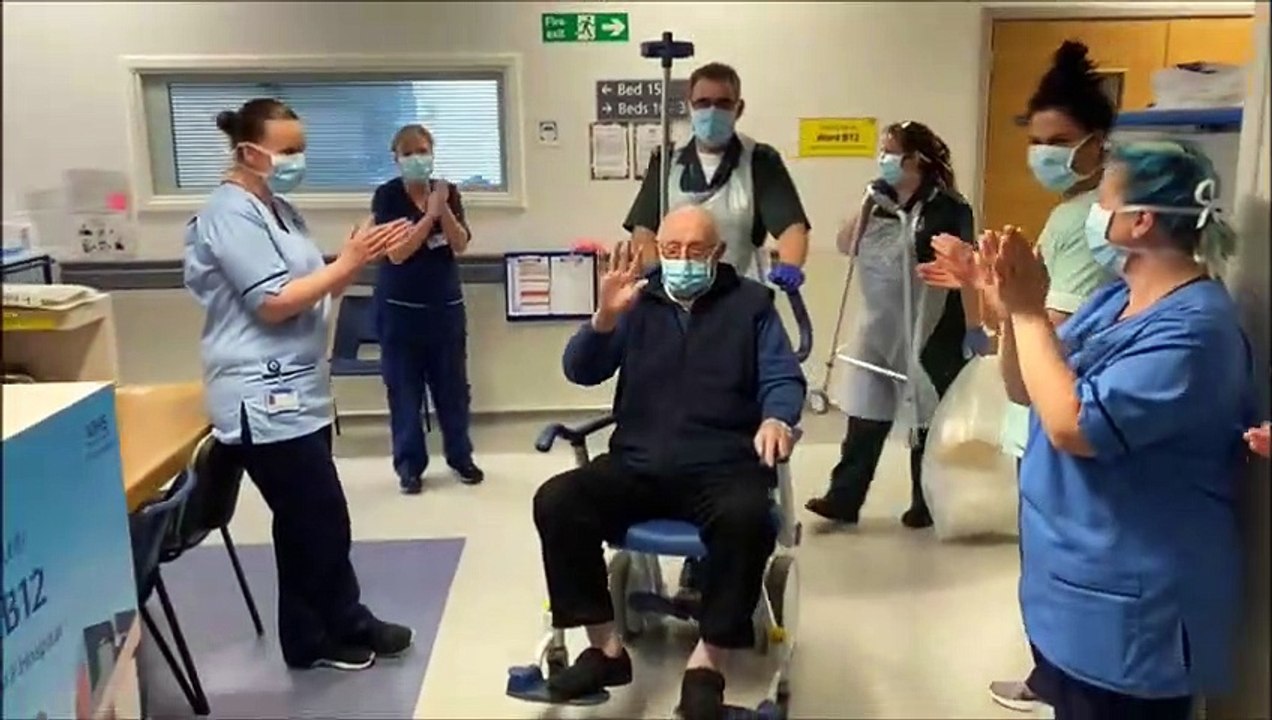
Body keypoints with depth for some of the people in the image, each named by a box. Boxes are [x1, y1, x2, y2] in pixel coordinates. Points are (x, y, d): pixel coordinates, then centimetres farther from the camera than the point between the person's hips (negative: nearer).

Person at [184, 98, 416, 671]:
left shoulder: (278, 210, 14)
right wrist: (347, 263, -18)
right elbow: (274, 303, -22)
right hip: (265, 400, -10)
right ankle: (340, 630, 16)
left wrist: (357, 260, -3)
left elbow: (316, 292, 13)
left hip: (297, 391, 10)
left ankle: (319, 632, 27)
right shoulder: (230, 215, -15)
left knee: (306, 521, 16)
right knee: (320, 520, -1)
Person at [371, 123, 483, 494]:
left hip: (446, 304, 3)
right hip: (400, 307, -3)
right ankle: (409, 465, 13)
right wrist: (429, 215, -21)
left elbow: (460, 245, -7)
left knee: (453, 384, 11)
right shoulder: (387, 196, -7)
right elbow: (396, 253, -17)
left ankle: (460, 456, 25)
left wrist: (443, 209, -21)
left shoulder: (448, 192, 2)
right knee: (404, 388, 3)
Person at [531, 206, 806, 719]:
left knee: (746, 517, -35)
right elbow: (580, 372, 4)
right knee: (555, 500, -22)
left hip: (722, 466, -2)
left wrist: (776, 418, -22)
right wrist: (604, 317, -16)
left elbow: (783, 379, 3)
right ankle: (606, 646, -9)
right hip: (638, 464, 2)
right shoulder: (637, 300, 13)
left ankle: (708, 659, -16)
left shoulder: (751, 302, 11)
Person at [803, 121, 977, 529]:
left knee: (928, 419, 8)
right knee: (865, 415, 6)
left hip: (929, 331, -6)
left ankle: (926, 504, 22)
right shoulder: (883, 200, 8)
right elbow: (846, 246, 10)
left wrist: (973, 327, -16)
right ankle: (844, 498, 10)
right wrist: (866, 208, -4)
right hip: (880, 329, 6)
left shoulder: (947, 206, -12)